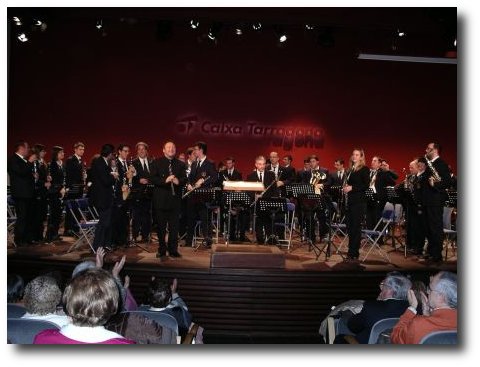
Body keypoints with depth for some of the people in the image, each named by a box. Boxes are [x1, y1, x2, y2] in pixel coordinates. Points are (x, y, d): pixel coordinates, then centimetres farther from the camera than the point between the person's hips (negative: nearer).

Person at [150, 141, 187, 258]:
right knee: (161, 226, 6)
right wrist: (165, 180, -20)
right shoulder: (157, 163, 5)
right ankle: (161, 249, 17)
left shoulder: (180, 164, 12)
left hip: (175, 198, 2)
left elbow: (184, 179, 5)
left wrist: (178, 181, -18)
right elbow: (152, 178, -6)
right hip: (161, 199, -1)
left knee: (174, 226, 3)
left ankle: (173, 250, 12)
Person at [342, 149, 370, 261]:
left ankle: (354, 254, 2)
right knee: (349, 227, 9)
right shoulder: (350, 170, 16)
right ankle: (351, 252, 18)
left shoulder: (364, 169, -4)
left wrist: (352, 187, -17)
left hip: (359, 202, -7)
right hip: (350, 201, 7)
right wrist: (346, 188, 3)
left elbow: (366, 185, -13)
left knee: (356, 227, -4)